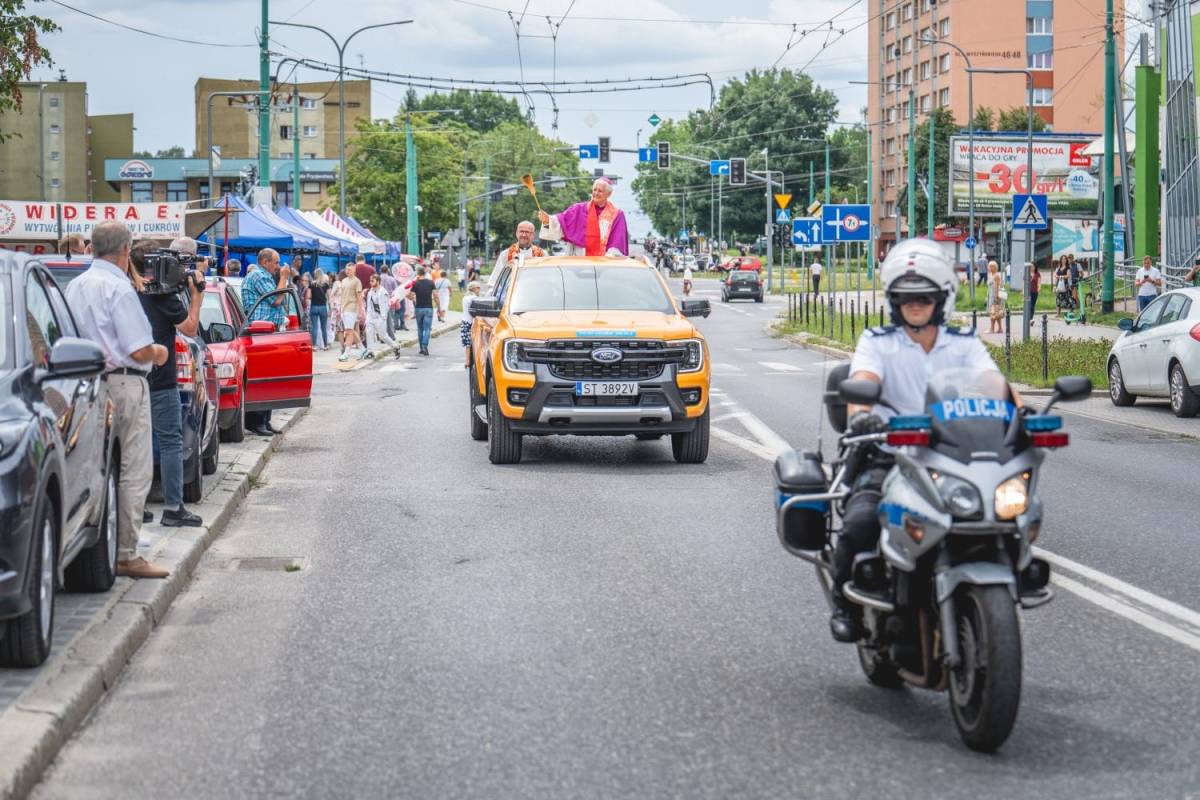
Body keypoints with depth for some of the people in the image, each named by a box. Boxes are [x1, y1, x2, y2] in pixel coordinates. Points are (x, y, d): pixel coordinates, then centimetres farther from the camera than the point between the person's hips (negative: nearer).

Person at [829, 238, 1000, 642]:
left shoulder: (964, 344, 15)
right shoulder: (877, 342, 10)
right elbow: (862, 380, -11)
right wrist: (859, 412, -35)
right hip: (889, 455, -1)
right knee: (860, 522, -30)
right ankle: (845, 602, -4)